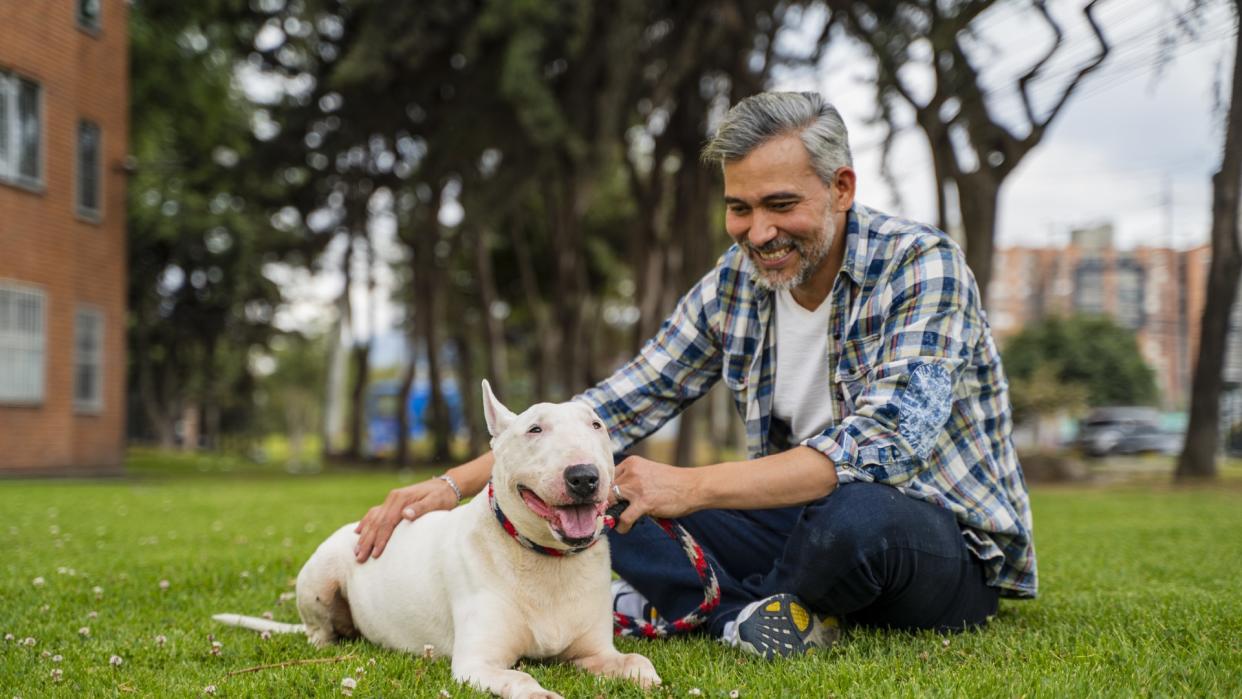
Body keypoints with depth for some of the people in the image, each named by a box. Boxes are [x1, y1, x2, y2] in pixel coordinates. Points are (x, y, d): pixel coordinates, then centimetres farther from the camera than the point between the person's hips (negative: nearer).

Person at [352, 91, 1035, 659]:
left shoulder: (922, 267, -19)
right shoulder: (734, 285, -1)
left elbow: (883, 445, -32)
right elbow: (612, 409, 0)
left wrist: (693, 486, -37)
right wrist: (452, 485, -10)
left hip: (947, 540, -6)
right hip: (805, 521, 6)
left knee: (853, 514, -41)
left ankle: (659, 603, -17)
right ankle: (757, 620, -19)